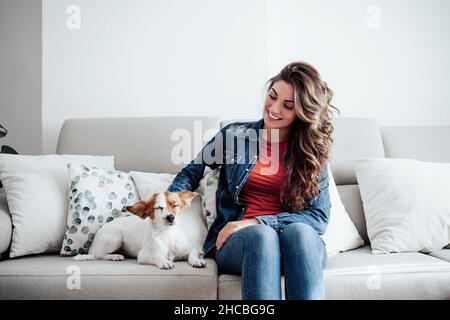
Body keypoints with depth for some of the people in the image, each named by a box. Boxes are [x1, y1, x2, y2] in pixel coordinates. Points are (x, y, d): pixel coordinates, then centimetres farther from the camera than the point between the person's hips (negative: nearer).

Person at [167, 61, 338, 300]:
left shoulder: (312, 152, 8)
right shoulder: (234, 134, 9)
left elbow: (319, 217, -1)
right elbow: (192, 172, 16)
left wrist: (257, 221, -14)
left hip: (299, 243, 1)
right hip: (237, 241, 0)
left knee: (299, 231, -35)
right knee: (262, 235, -36)